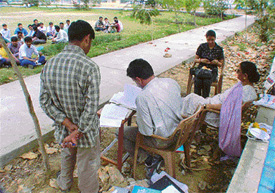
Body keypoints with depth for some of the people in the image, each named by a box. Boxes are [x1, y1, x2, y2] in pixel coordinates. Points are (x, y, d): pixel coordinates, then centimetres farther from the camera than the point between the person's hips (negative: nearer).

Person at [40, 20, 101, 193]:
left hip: (63, 128, 6)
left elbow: (45, 101, -6)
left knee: (68, 155, 34)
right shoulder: (89, 67, -26)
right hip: (86, 130, -6)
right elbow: (91, 107, -26)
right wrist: (78, 132, -16)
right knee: (88, 167, 19)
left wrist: (67, 123, -11)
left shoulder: (49, 64, -7)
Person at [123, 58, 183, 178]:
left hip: (162, 140, -7)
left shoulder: (143, 97, -29)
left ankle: (146, 157, 15)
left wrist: (138, 121, -1)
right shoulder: (172, 82, -8)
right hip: (179, 131, 7)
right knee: (139, 120, 27)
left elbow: (146, 131, -23)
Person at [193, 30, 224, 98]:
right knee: (197, 81, -31)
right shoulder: (202, 46, 6)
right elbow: (195, 59, 8)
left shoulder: (219, 49, 5)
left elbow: (221, 64, 9)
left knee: (206, 82, -33)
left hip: (212, 70, -1)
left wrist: (217, 62, -14)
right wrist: (201, 60, -13)